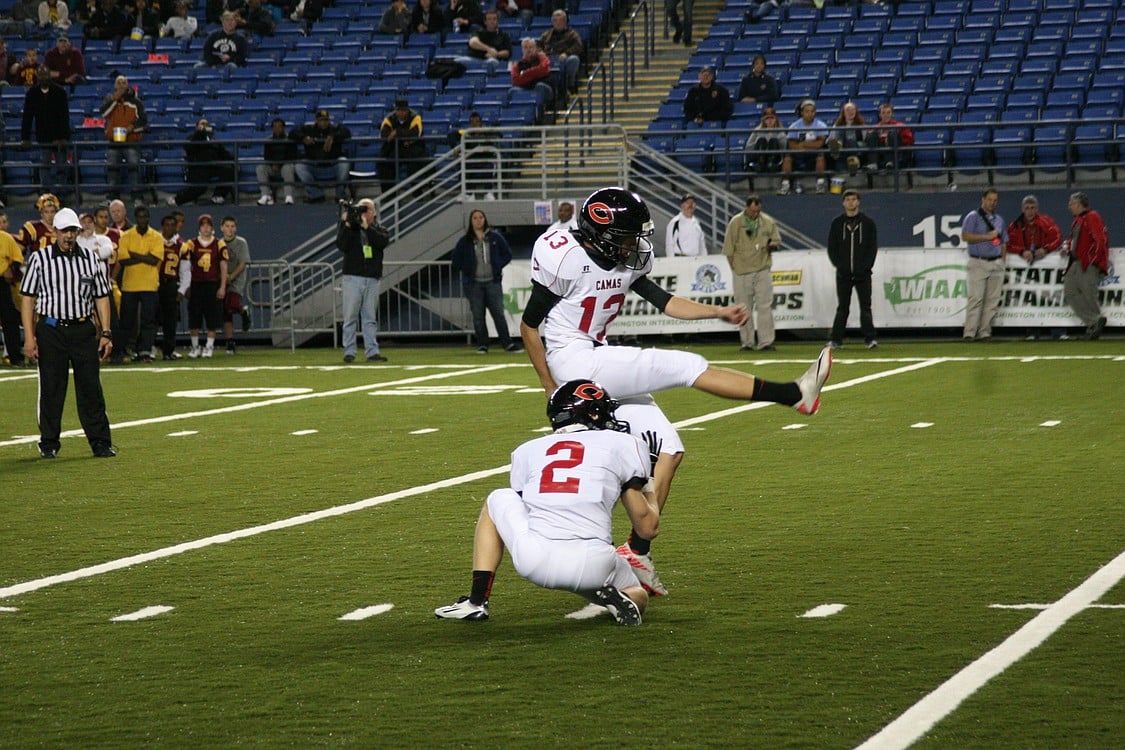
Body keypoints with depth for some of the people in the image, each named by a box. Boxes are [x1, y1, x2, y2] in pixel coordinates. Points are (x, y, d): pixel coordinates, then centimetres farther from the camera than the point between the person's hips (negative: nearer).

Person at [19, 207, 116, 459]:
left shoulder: (90, 259, 10)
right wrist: (29, 337, -8)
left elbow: (102, 297, 13)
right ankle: (49, 443, 11)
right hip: (51, 331, -2)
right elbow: (28, 298, 0)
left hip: (84, 330, 2)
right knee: (51, 389, 2)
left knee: (91, 387, 0)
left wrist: (105, 333, 3)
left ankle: (100, 442, 4)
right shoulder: (39, 259, 2)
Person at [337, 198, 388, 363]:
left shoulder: (378, 230, 11)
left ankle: (372, 352, 3)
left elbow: (383, 242, -11)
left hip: (372, 280, 2)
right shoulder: (348, 228, 7)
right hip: (352, 278, -2)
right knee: (350, 317, -2)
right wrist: (347, 225, -15)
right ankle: (349, 352, 0)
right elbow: (342, 245, -9)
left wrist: (366, 227, -15)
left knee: (370, 318, 3)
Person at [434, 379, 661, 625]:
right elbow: (648, 528, 17)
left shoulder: (528, 450, 18)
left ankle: (476, 602, 23)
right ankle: (613, 597, -8)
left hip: (534, 564, 1)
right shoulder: (623, 445, 12)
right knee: (637, 598, 31)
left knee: (499, 499, 31)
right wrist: (649, 493, 38)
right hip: (591, 566, -1)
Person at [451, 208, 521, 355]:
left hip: (492, 282, 0)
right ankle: (482, 345, 9)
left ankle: (507, 343, -1)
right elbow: (455, 262, 7)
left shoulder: (495, 237, 3)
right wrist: (467, 269, 0)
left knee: (498, 313, -3)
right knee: (478, 316, 2)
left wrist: (498, 266, -1)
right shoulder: (465, 241, 2)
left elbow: (507, 254, 10)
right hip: (474, 284, 0)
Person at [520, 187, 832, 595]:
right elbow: (529, 326, -9)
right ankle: (794, 394, -12)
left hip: (602, 361, 9)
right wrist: (551, 390, -6)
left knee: (668, 449, 2)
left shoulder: (626, 261, 7)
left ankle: (637, 550, 5)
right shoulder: (565, 258, -16)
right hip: (574, 362, -9)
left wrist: (719, 312, -5)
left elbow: (663, 301, 10)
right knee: (688, 367, -15)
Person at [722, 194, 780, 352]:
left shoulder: (768, 222, 6)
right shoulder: (735, 223, -1)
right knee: (744, 308, 4)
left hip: (763, 270, 1)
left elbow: (777, 241, 14)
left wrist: (771, 245, -10)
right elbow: (729, 250, 1)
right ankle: (747, 343, 10)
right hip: (742, 271, -1)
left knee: (765, 306, -6)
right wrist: (734, 269, -3)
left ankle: (766, 342, -7)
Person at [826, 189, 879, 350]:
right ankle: (835, 340, 3)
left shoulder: (868, 222, 6)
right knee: (842, 307, 2)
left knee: (865, 306, -3)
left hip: (862, 273, -1)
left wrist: (866, 266, -8)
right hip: (843, 273, 1)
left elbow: (873, 246, 3)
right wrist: (838, 265, -5)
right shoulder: (837, 223, 8)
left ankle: (870, 338, -3)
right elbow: (832, 248, 7)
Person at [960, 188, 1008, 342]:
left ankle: (985, 332, 4)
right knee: (976, 298, -12)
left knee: (992, 300, 0)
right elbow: (965, 236, -12)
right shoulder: (973, 217, 0)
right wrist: (987, 236, -13)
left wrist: (1002, 262, 11)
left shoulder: (999, 220, 19)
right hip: (979, 263, -6)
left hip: (996, 264, 6)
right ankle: (970, 333, -13)